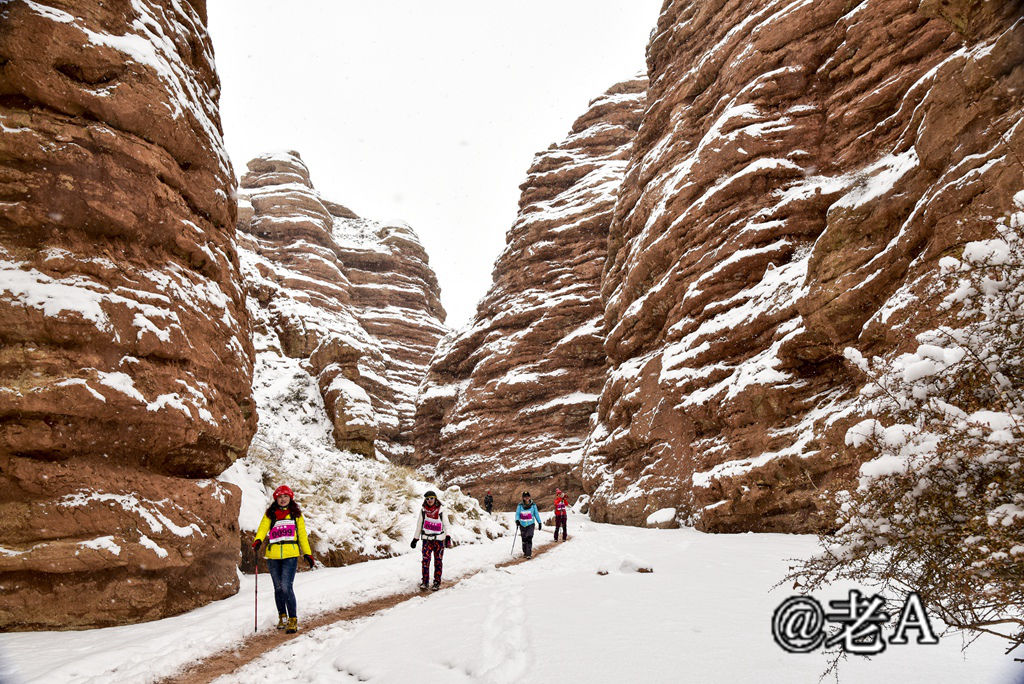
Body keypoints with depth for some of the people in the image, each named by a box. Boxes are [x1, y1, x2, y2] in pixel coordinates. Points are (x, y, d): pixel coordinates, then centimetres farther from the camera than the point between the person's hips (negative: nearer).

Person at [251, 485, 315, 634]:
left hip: (290, 555, -2)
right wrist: (258, 540, -25)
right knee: (278, 587, 12)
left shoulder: (296, 514, 12)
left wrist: (307, 553, 10)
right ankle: (282, 617, 29)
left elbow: (302, 534, 15)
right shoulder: (269, 514, 11)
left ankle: (293, 620, -7)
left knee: (286, 587, -14)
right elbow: (263, 528, -4)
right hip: (273, 556, 2)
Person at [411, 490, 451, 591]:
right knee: (425, 560, -8)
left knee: (438, 561, 3)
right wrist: (415, 539, 14)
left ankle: (437, 582, 12)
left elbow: (446, 525, -2)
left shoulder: (441, 511, -2)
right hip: (427, 538, 1)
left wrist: (448, 537, -16)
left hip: (439, 539, -1)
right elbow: (419, 525, 14)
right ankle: (425, 581, 1)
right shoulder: (423, 511, 4)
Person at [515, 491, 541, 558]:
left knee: (529, 538, -15)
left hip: (530, 524, -1)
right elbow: (517, 513, -3)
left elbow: (536, 514, 9)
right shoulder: (520, 506, 1)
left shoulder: (533, 505, 2)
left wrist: (539, 523, 10)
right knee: (524, 539, 7)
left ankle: (529, 554, -16)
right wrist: (517, 520, -23)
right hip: (522, 525, 1)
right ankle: (525, 552, 26)